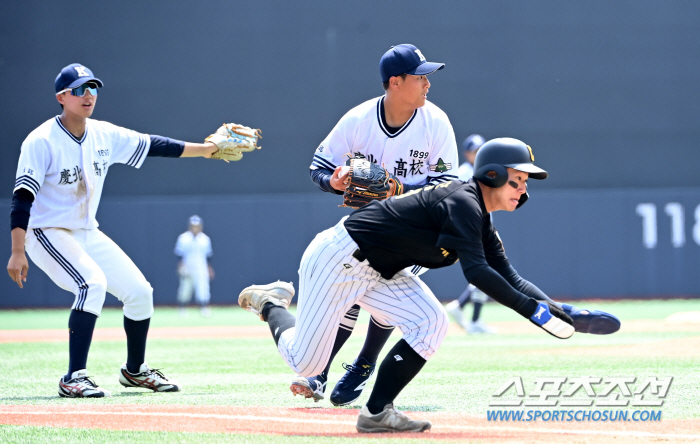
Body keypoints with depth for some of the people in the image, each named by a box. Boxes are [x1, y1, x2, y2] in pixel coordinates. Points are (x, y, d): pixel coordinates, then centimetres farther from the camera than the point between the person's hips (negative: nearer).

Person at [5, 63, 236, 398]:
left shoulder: (104, 135, 1)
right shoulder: (41, 142, -18)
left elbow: (152, 146, 11)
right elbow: (22, 198, -23)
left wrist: (204, 149, 8)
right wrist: (17, 252, -30)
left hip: (87, 233, 7)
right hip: (48, 234, -7)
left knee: (139, 290, 4)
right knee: (92, 283, -30)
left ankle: (134, 370, 26)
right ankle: (74, 379, -27)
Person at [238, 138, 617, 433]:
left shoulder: (483, 227, 8)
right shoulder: (463, 201, -23)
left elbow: (510, 278, 3)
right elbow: (475, 271, -33)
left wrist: (558, 311, -12)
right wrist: (531, 310, -34)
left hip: (380, 273, 9)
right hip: (338, 258, -9)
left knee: (430, 322, -11)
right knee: (306, 363, -4)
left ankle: (377, 413, -4)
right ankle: (272, 304, 27)